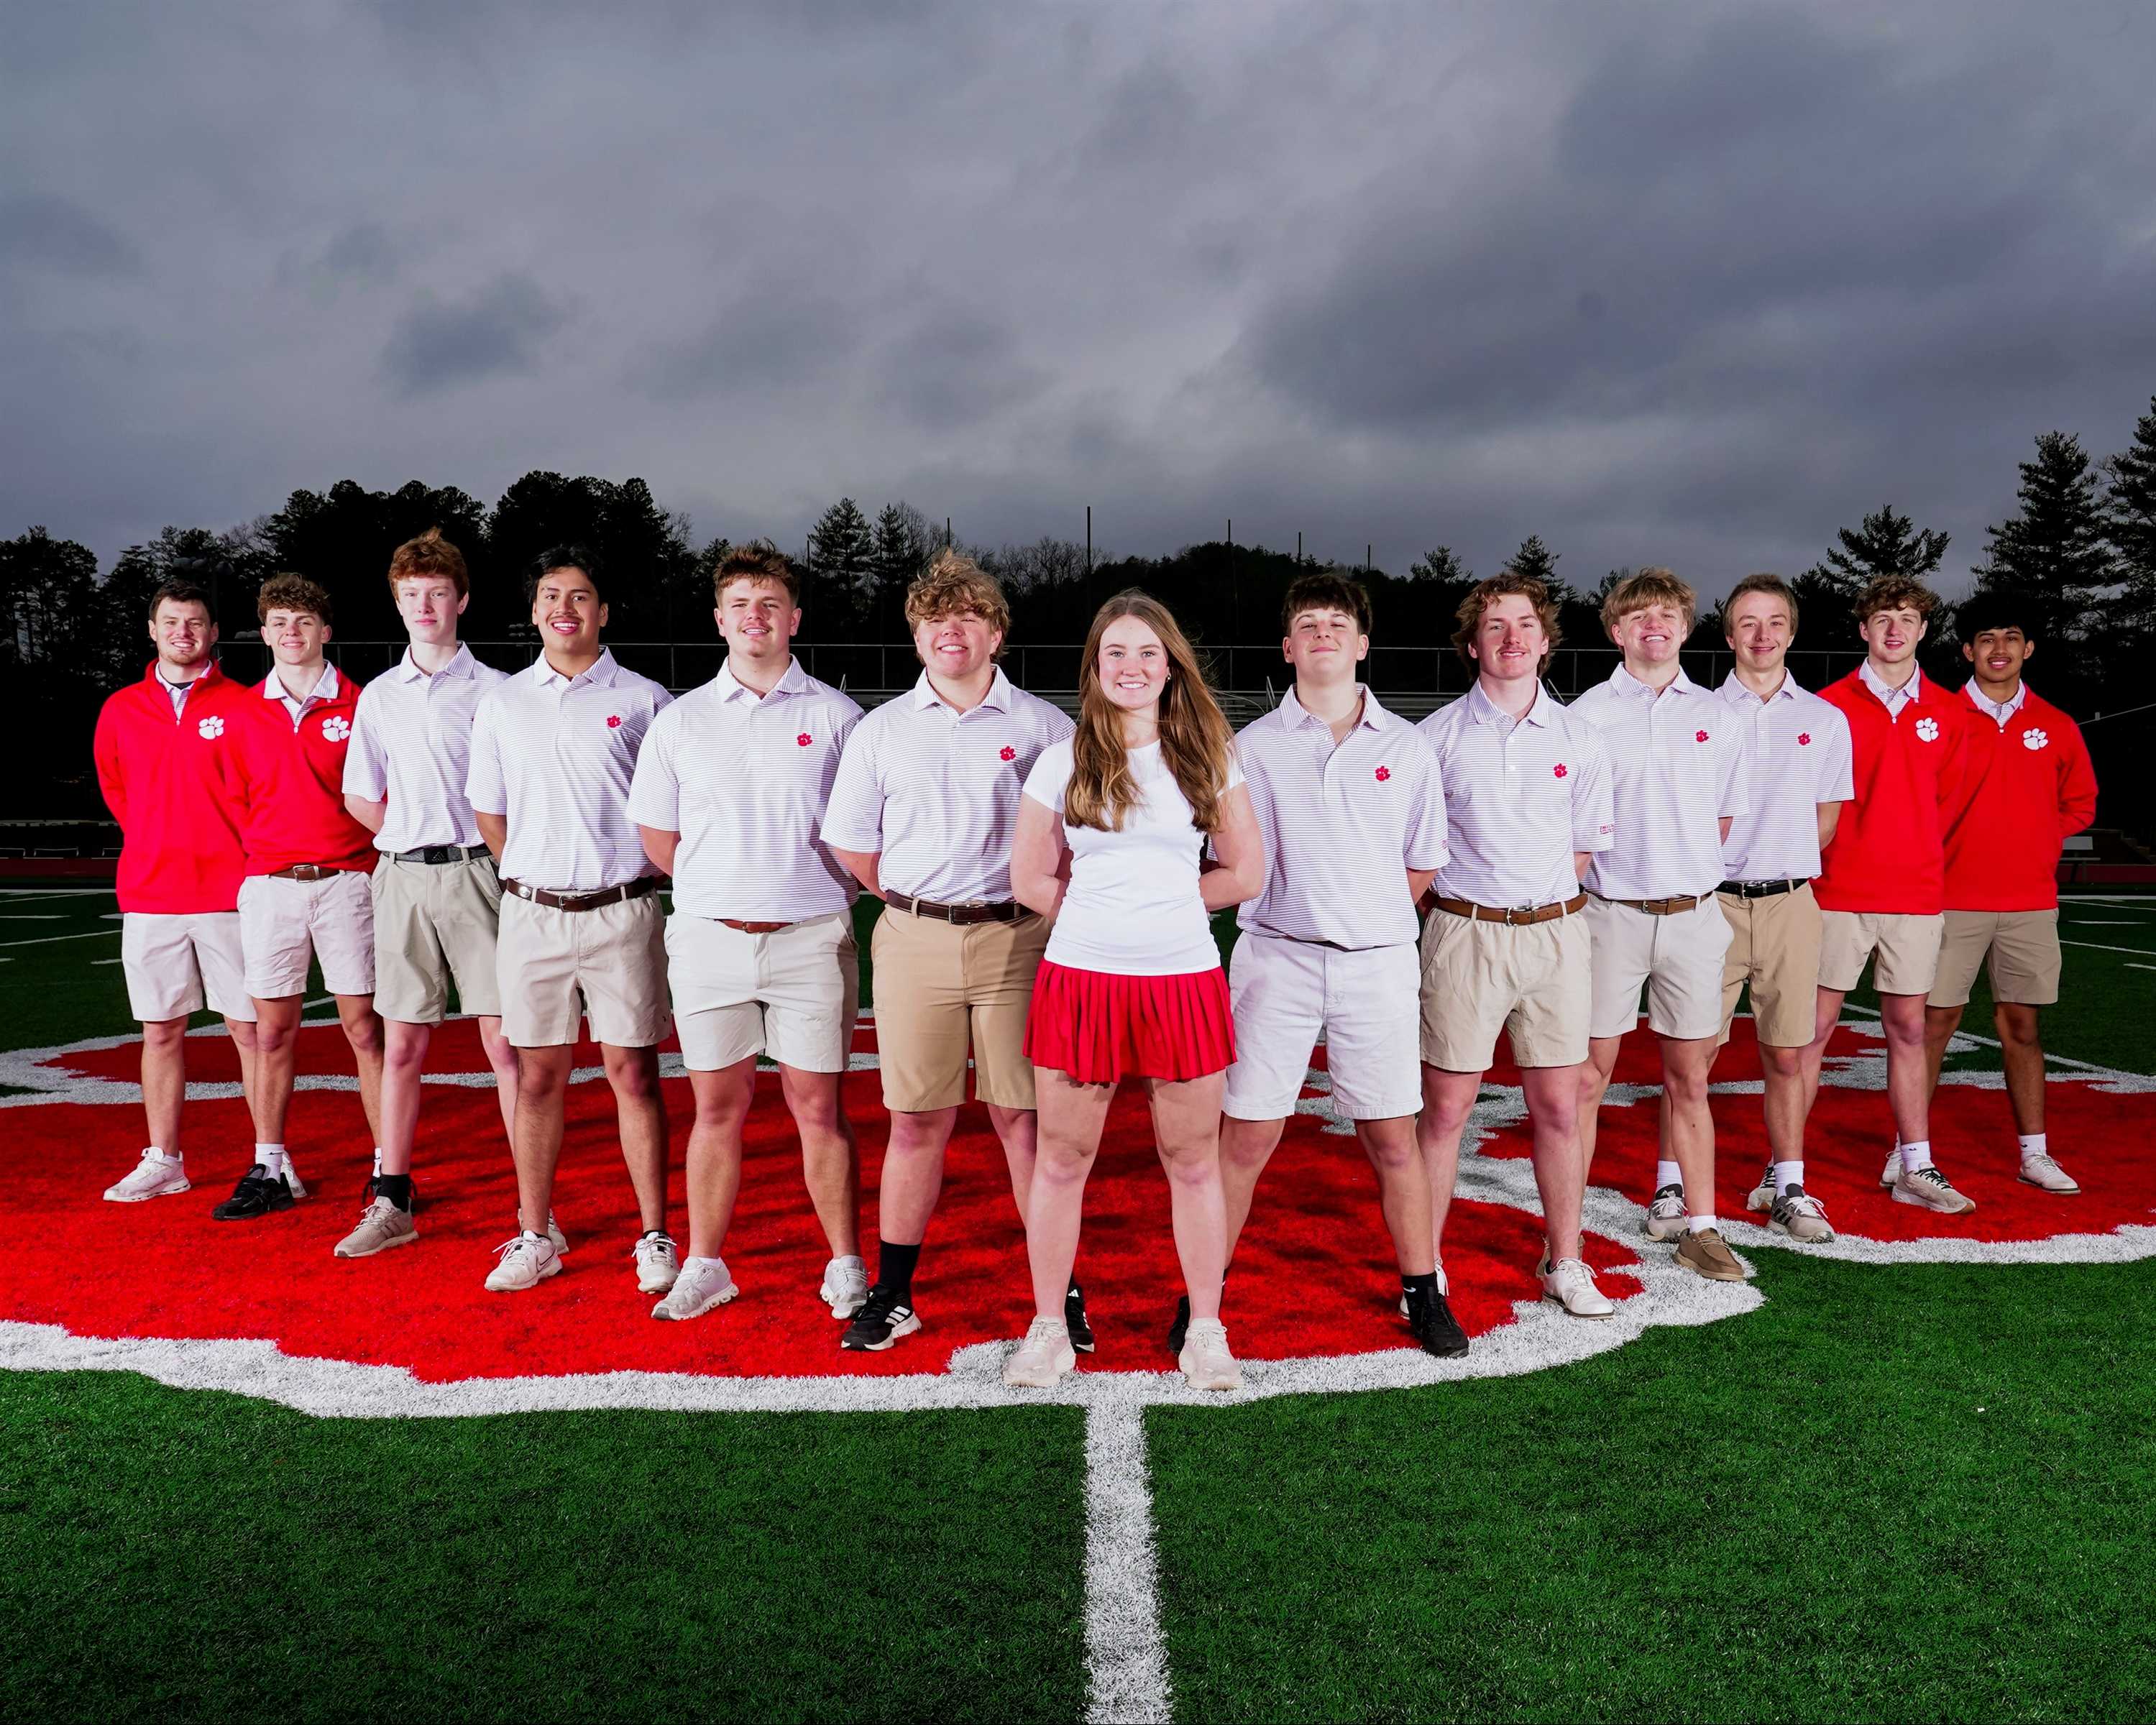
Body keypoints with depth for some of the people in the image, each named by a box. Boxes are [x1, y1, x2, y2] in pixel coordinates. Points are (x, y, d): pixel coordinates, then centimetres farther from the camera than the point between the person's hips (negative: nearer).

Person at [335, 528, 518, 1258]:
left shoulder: (493, 690, 1)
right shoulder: (379, 697, 13)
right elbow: (360, 797, 18)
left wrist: (479, 850, -5)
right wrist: (410, 841, 9)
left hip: (477, 873, -4)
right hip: (402, 877, 4)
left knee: (504, 1041, -5)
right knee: (402, 1046, 9)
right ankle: (391, 1204, 19)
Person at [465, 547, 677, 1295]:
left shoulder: (643, 700, 1)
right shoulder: (501, 704, 9)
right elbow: (488, 811, 17)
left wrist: (640, 872, 3)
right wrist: (529, 879, 12)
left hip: (621, 913, -2)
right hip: (531, 915, 3)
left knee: (633, 1073, 1)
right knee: (537, 1077, 8)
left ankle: (655, 1237, 11)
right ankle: (535, 1236, 21)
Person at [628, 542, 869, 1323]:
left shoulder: (833, 715, 3)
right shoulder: (680, 719, 8)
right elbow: (656, 833, 13)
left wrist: (818, 892, 3)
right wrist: (718, 890, 9)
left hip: (810, 938, -2)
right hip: (709, 937, 2)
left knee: (818, 1107, 2)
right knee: (717, 1108, 9)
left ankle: (846, 1267, 14)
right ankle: (704, 1268, 22)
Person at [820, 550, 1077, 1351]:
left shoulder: (1042, 726, 4)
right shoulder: (882, 729, 9)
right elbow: (851, 843, 14)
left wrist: (1033, 904, 3)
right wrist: (920, 905, 12)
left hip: (1015, 940, -1)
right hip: (913, 941, 2)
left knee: (1024, 1120, 2)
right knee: (916, 1122, 6)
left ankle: (1061, 1293, 13)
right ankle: (893, 1297, 17)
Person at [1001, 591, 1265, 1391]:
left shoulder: (1208, 756, 6)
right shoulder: (1062, 761, 5)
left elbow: (1245, 874, 7)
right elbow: (1030, 881, 7)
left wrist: (1162, 906, 5)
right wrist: (1102, 919, 5)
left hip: (1184, 982, 0)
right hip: (1080, 982, 0)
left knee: (1194, 1163, 8)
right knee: (1061, 1159, 8)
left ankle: (1206, 1331, 23)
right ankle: (1048, 1327, 23)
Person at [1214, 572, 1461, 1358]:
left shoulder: (1406, 747, 6)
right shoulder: (1253, 746, 2)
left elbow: (1422, 864, 13)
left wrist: (1373, 924, 6)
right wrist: (1304, 914, 0)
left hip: (1378, 965, 1)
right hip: (1276, 960, -1)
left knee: (1394, 1140, 8)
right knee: (1244, 1137, 3)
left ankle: (1424, 1293, 25)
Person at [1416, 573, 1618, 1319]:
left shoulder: (1578, 737, 7)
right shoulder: (1438, 736, 0)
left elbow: (1587, 847, 13)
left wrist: (1537, 893, 4)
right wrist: (1471, 899, 1)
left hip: (1555, 933, 2)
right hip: (1464, 934, -2)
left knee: (1557, 1108, 9)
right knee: (1445, 1108, 3)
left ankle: (1564, 1264, 24)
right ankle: (1425, 1267, 15)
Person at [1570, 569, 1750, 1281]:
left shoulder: (1716, 719, 10)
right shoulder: (1585, 717, 0)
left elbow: (1724, 819, 18)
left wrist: (1684, 874, 13)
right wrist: (1628, 875, 0)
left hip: (1693, 915, 3)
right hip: (1611, 912, -3)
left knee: (1689, 1077, 10)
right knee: (1589, 1074, 0)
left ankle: (1698, 1228, 19)